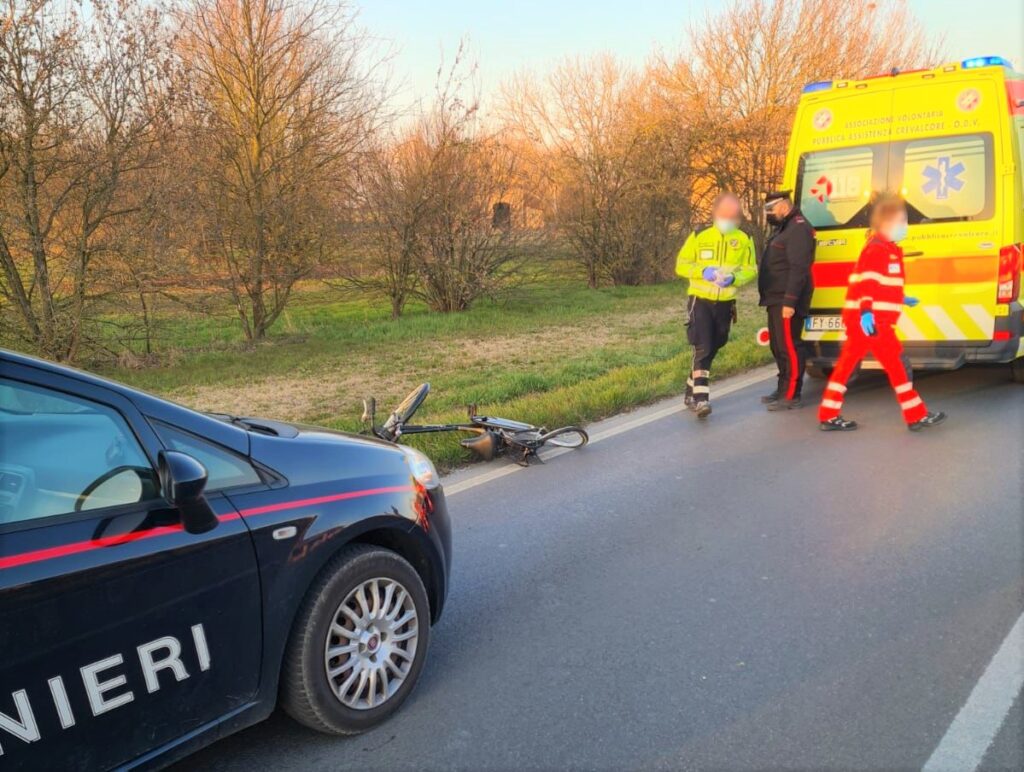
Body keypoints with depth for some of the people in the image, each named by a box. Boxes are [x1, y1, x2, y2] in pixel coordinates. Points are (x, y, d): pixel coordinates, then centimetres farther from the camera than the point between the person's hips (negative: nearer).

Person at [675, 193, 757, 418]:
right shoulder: (699, 236, -4)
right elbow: (681, 265, -2)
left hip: (725, 303, 3)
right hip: (700, 300, -3)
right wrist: (703, 271, -20)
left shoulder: (744, 239, 0)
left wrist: (734, 278, -19)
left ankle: (692, 392, 28)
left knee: (712, 349, 12)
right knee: (702, 348, -14)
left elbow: (751, 269, 3)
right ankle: (700, 398, -16)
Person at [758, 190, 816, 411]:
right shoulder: (781, 228, 20)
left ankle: (791, 395, -6)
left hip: (787, 303, -11)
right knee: (778, 346, 16)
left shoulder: (798, 229, -14)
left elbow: (798, 269, -22)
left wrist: (789, 301, -26)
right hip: (776, 301, 11)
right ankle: (783, 390, 26)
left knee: (789, 347, -9)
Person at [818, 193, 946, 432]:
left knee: (846, 365, 8)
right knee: (897, 364, -4)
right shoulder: (877, 249, -12)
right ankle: (917, 417, 3)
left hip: (858, 320, 11)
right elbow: (867, 282, -24)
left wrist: (901, 300, 38)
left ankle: (828, 417, 11)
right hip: (871, 320, -11)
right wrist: (866, 310, -33)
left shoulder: (889, 250, 22)